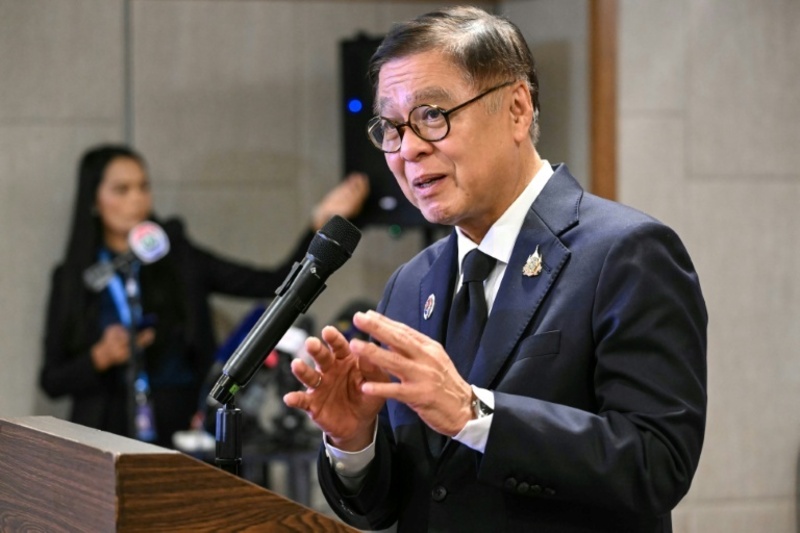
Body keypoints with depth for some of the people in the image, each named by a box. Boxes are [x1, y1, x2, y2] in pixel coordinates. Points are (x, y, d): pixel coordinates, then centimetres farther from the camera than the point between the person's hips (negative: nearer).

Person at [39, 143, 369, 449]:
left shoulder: (179, 259, 5)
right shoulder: (72, 279, 3)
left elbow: (273, 283, -3)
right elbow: (52, 380, 3)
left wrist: (322, 221, -13)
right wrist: (101, 357, -14)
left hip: (182, 434, 1)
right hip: (110, 437, -1)